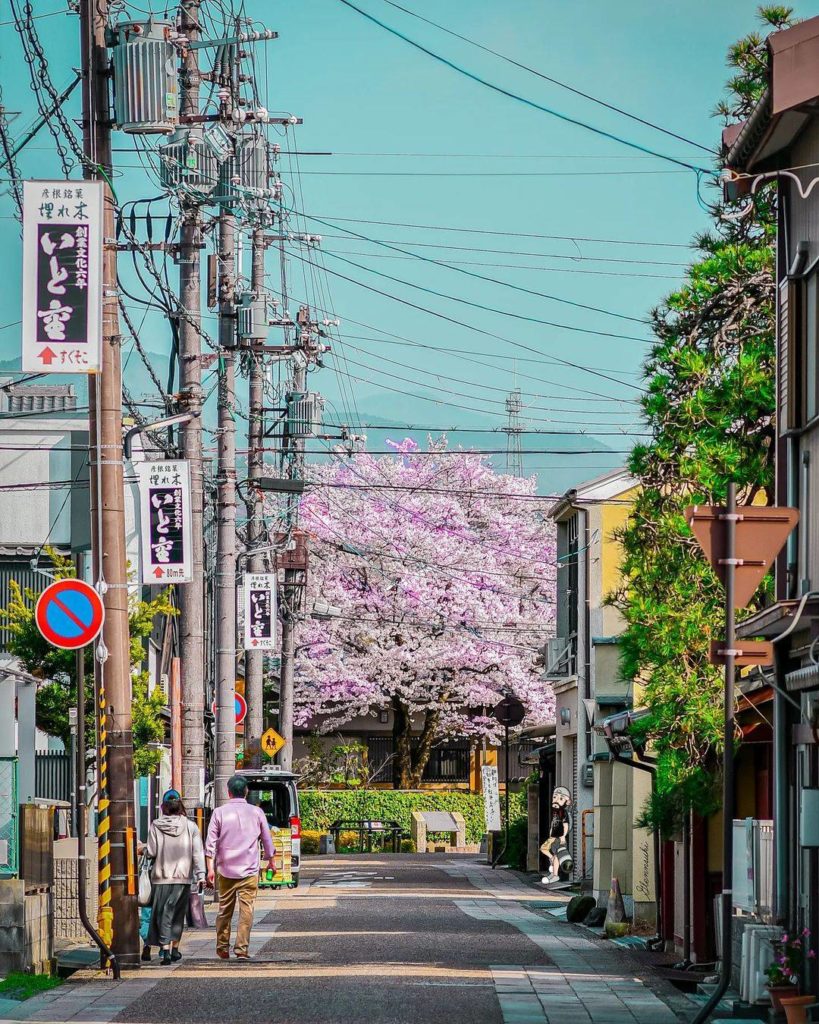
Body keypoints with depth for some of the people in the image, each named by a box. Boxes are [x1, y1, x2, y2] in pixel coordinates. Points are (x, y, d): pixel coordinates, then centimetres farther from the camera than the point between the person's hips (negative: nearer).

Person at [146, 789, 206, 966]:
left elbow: (151, 852, -4)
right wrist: (200, 874, -6)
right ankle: (175, 949, 22)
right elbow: (198, 852, -6)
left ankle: (165, 949, -14)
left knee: (163, 914, 1)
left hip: (161, 877, -1)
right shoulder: (190, 826, -2)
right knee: (178, 914, 15)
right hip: (183, 877, 1)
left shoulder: (156, 826, -5)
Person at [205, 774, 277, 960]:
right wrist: (271, 861, 26)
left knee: (225, 910, 11)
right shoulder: (256, 812, 1)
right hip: (249, 870, -1)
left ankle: (222, 949, 18)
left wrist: (210, 868, -3)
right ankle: (241, 949, -9)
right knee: (246, 910, -2)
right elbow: (267, 840, 11)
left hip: (226, 870, 1)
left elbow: (210, 843, -4)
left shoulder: (220, 812, 0)